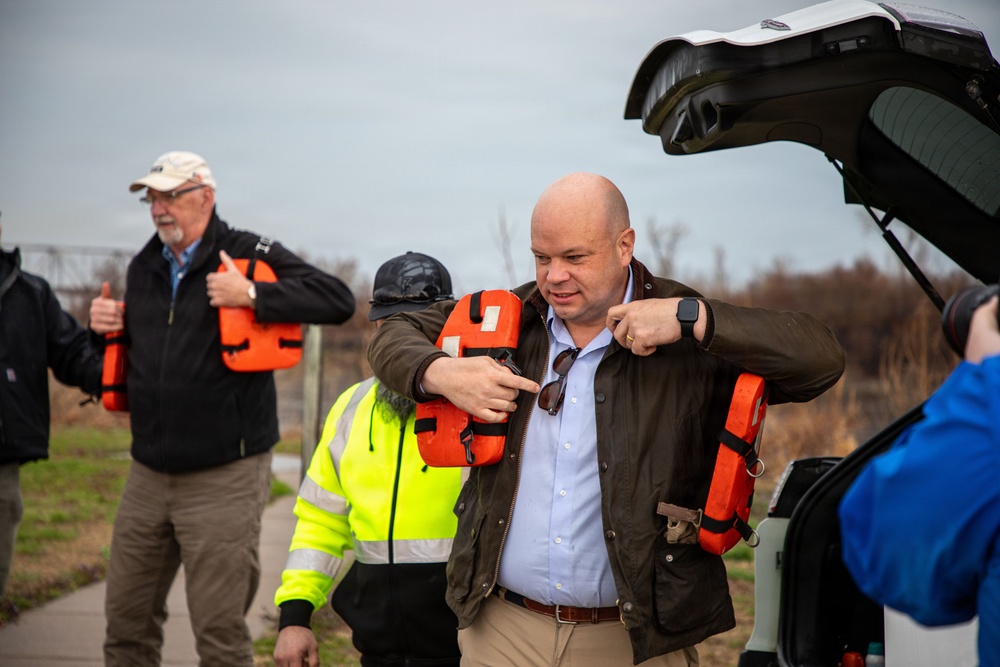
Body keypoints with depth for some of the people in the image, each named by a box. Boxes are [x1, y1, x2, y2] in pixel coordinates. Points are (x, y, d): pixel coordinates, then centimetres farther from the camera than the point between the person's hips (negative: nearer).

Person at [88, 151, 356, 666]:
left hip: (224, 478, -6)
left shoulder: (248, 254, -6)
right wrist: (107, 325, 6)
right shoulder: (143, 267, 13)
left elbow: (337, 300, -15)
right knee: (127, 617, 13)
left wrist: (252, 295, -22)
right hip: (148, 475, 6)